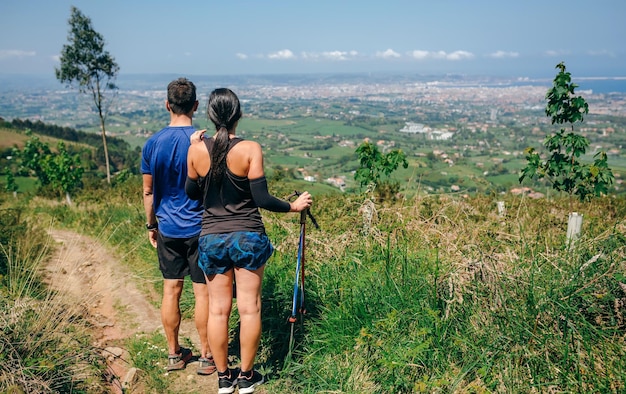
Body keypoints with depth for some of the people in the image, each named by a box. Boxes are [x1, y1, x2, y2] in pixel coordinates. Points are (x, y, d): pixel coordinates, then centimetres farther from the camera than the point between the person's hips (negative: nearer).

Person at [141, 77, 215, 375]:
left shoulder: (152, 144, -1)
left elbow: (149, 191, 5)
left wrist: (151, 225, 18)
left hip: (168, 230, 4)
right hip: (200, 228, -3)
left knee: (171, 291, 12)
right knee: (203, 293, 4)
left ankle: (174, 354, 24)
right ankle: (207, 357, 14)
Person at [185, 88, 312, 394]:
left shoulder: (197, 150, -4)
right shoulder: (250, 149, -13)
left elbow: (192, 193, 9)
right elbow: (261, 199, -13)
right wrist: (294, 206, 2)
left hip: (211, 239, 3)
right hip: (248, 237, -2)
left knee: (218, 309, 12)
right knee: (249, 308, 9)